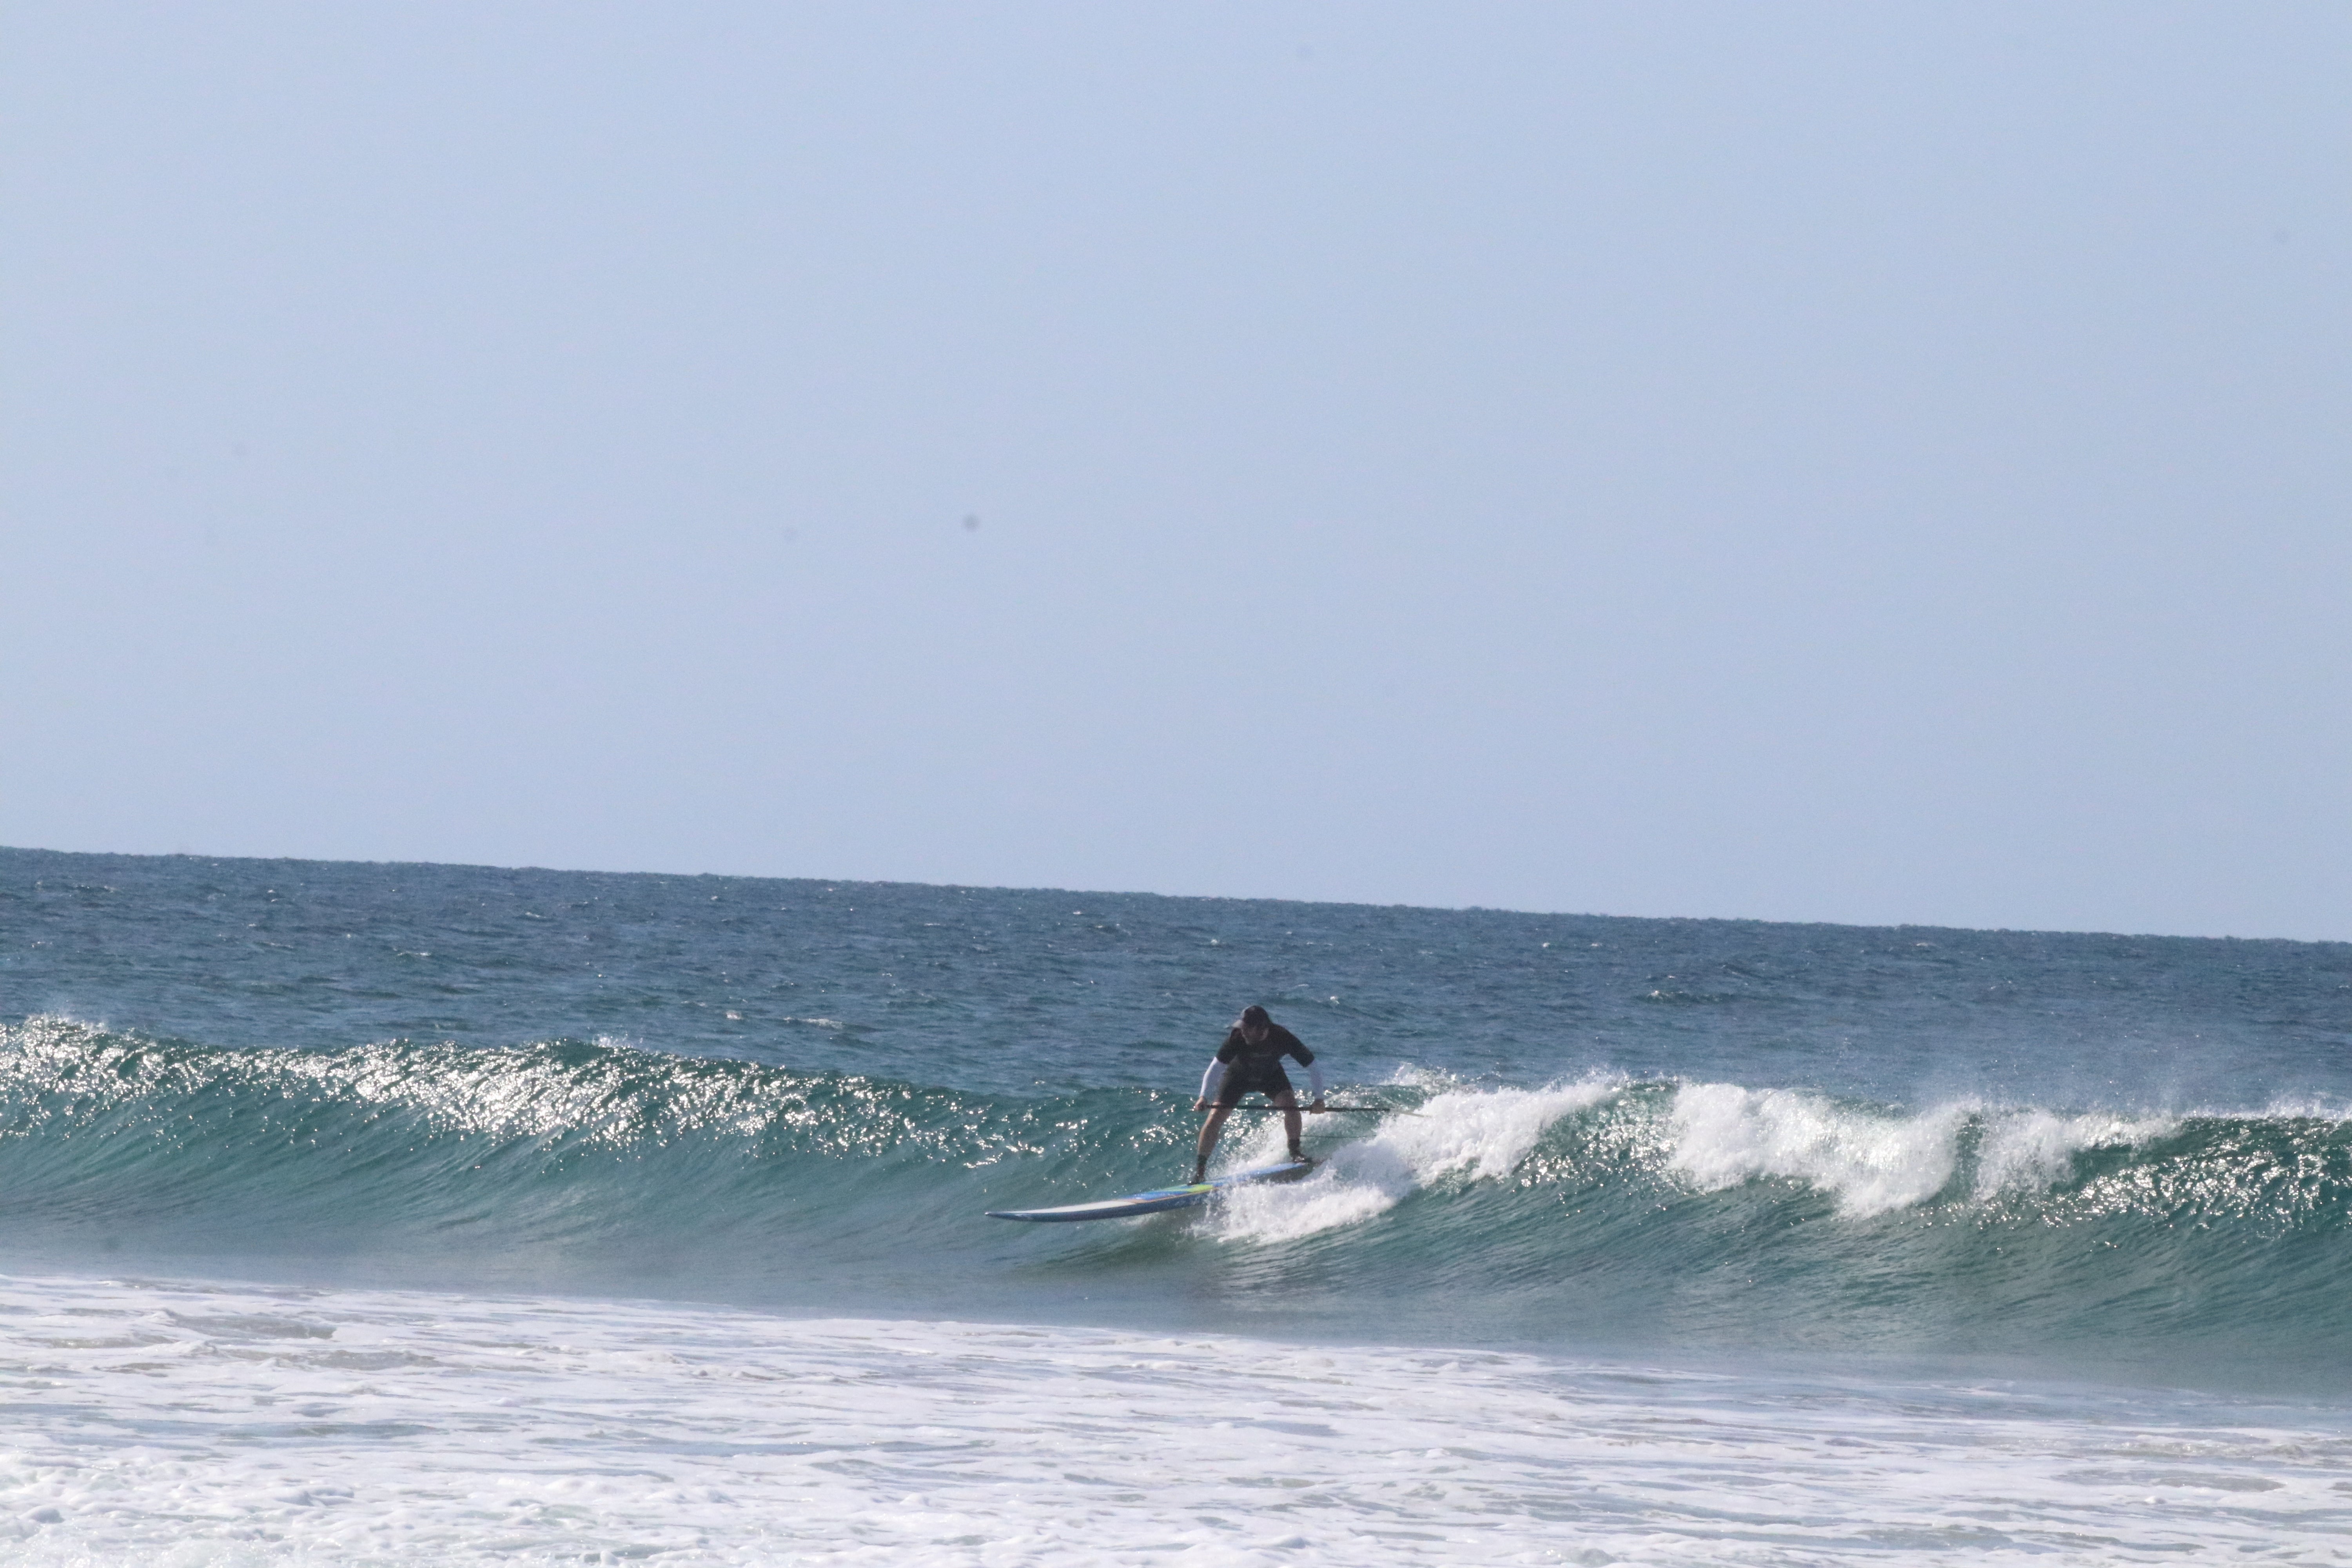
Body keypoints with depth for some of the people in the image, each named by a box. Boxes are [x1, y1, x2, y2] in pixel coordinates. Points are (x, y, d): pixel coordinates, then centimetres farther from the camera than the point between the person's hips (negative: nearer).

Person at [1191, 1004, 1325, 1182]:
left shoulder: (1283, 1039, -33)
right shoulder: (1237, 1039, -36)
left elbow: (1313, 1067, -26)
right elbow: (1216, 1068, -38)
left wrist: (1319, 1099, -35)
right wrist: (1204, 1097, -52)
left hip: (1271, 1075, 1)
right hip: (1239, 1075, -1)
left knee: (1290, 1104, -24)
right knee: (1215, 1119, -12)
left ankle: (1295, 1152, -5)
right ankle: (1199, 1169, -1)